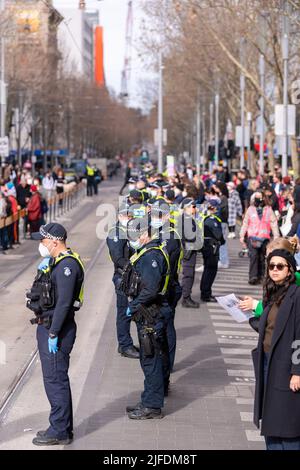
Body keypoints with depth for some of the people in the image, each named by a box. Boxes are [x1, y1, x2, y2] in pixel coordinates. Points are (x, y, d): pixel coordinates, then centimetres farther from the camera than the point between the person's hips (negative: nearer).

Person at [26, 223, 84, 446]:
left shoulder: (67, 265, -19)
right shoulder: (57, 262, 14)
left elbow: (63, 302, -23)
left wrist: (53, 333, -23)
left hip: (57, 330, -11)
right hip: (48, 327, 11)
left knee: (55, 380, -5)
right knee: (55, 379, 16)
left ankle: (60, 431, 1)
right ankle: (62, 427, 25)